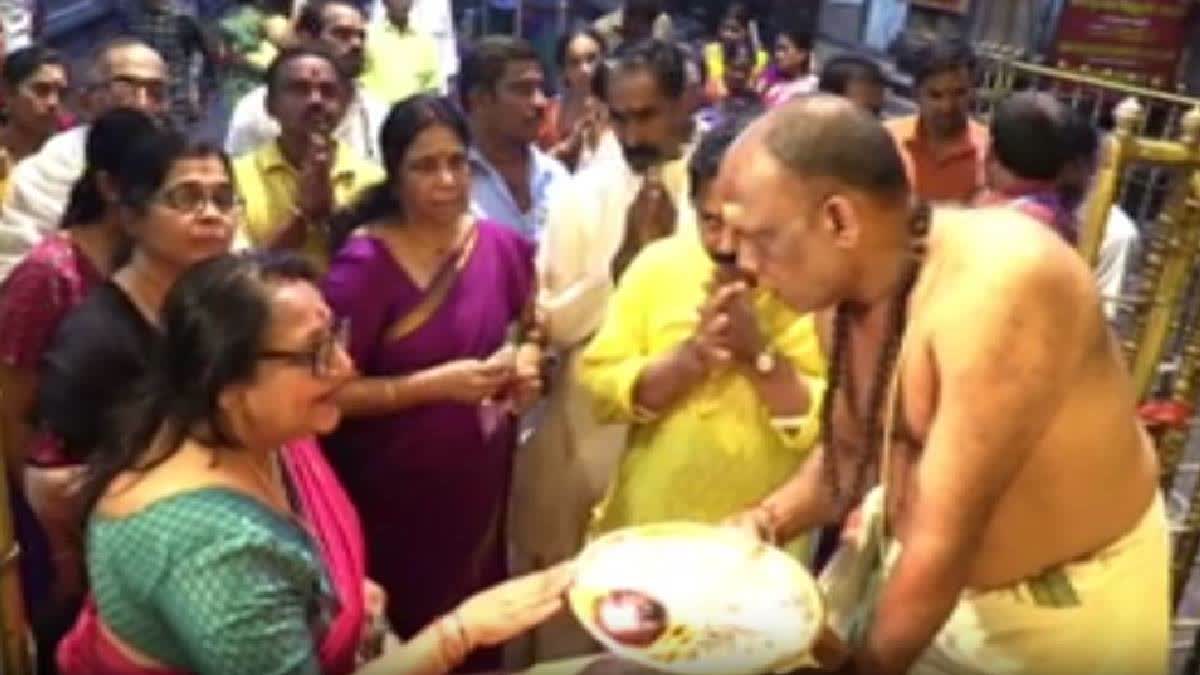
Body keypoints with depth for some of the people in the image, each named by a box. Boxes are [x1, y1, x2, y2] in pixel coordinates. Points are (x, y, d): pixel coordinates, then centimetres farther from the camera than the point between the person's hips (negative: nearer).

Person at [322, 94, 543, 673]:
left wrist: (526, 361, -4)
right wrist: (435, 384, -24)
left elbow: (527, 328, 17)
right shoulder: (364, 263, -16)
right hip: (391, 497, -4)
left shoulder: (501, 246, -1)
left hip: (480, 484, 5)